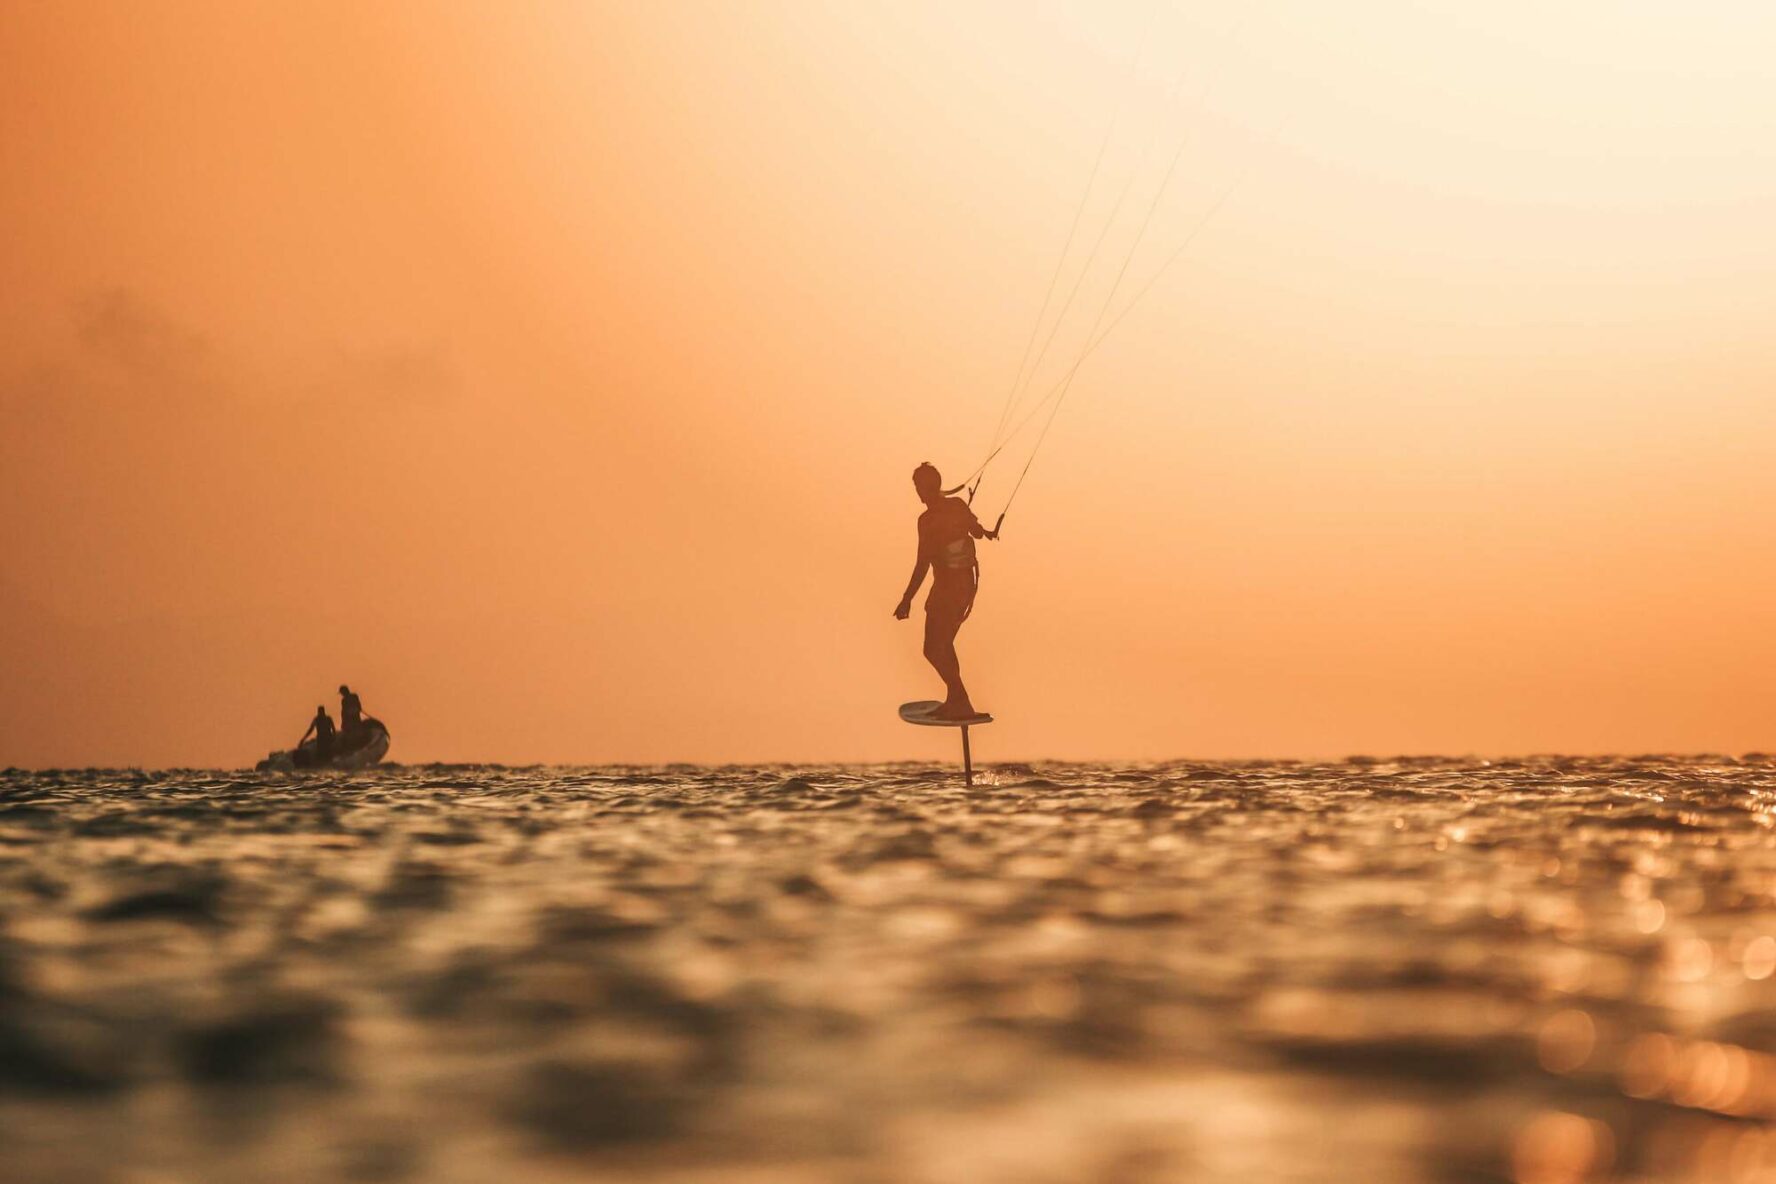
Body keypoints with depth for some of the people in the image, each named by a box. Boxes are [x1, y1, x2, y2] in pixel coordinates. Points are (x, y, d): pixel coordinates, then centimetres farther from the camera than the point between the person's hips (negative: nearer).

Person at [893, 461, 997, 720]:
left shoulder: (927, 520, -19)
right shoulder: (959, 505, -1)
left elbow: (922, 565, -20)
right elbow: (977, 531, 17)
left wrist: (907, 600, -16)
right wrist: (988, 533, 41)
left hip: (946, 588, -8)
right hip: (967, 583, 8)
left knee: (934, 650, -2)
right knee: (944, 645, 20)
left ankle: (961, 703, -5)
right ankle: (954, 700, 24)